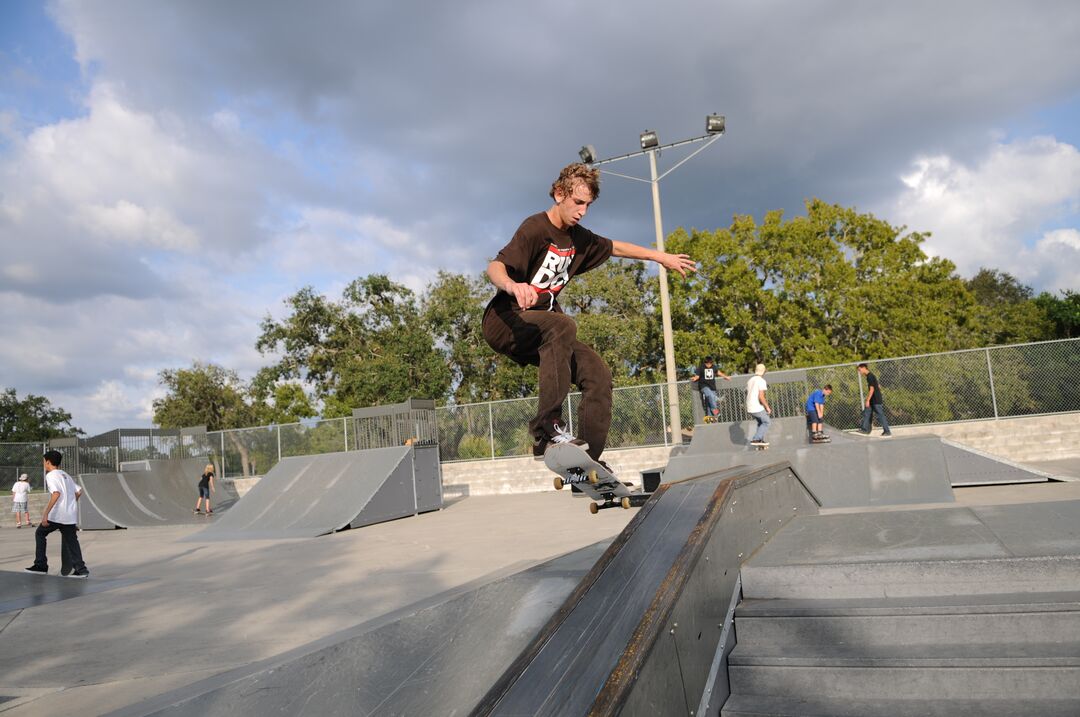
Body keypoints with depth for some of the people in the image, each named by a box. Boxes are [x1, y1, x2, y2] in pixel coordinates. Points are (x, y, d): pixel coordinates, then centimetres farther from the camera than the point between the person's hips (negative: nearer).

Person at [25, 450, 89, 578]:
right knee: (71, 541, 7)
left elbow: (56, 493, -20)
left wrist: (45, 514, -22)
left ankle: (41, 565, 13)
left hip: (57, 515, -7)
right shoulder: (65, 475, 19)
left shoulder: (51, 475, -5)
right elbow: (78, 492, 16)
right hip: (71, 515, 7)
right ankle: (80, 569, -2)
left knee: (40, 533, 14)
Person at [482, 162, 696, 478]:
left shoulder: (577, 238, 11)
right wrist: (514, 285, -50)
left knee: (597, 373, -8)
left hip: (541, 330, 8)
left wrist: (662, 257, 30)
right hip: (505, 321, -8)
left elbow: (615, 247, 28)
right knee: (563, 326, -37)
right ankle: (547, 426, -37)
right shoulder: (535, 229, -14)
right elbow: (495, 267, -27)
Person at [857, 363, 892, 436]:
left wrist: (867, 400, -21)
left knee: (880, 415, -5)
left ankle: (887, 431, 0)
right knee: (866, 413, 9)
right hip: (872, 400, 10)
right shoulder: (870, 376, 14)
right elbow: (878, 387, 21)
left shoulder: (870, 376, -16)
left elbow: (872, 389, -21)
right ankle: (865, 430, 11)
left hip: (876, 400, -10)